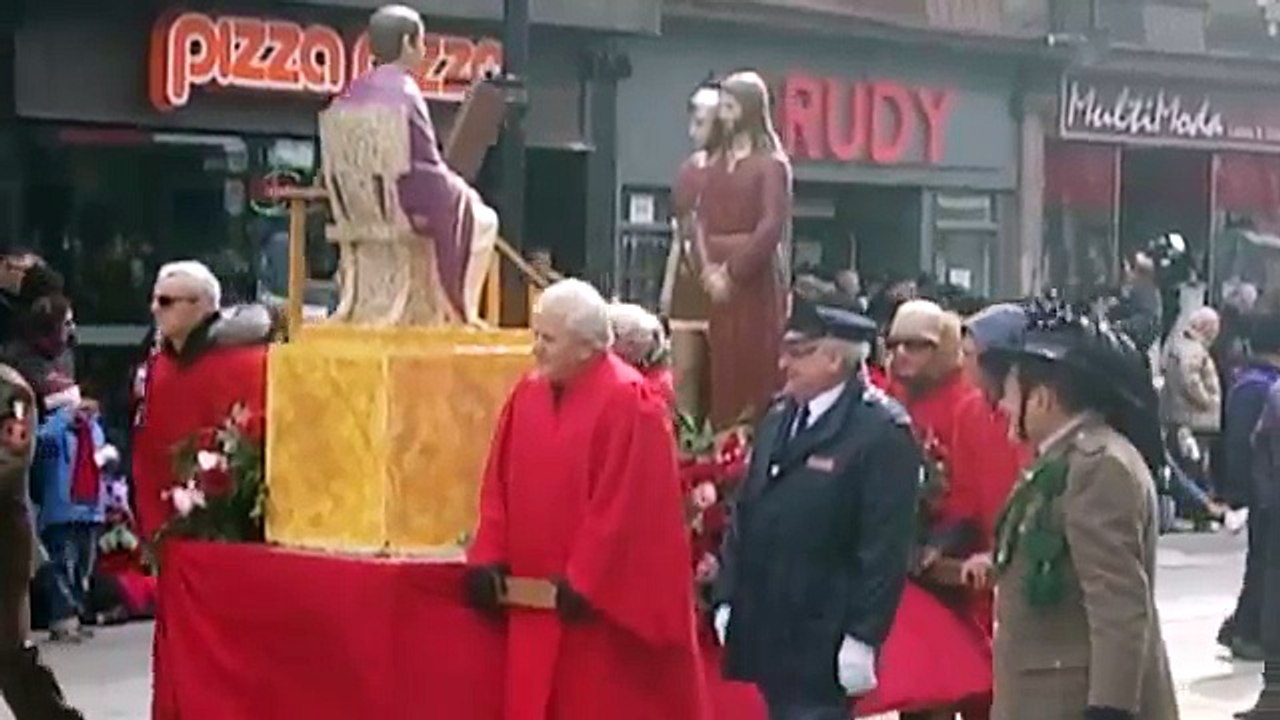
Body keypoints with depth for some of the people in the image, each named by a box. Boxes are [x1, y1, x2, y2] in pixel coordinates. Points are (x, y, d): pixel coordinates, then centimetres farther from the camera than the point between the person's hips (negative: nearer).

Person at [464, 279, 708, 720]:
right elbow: (499, 487, 10)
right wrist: (489, 559, 0)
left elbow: (624, 505, -18)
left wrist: (583, 581, -18)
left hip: (608, 598, -7)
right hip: (536, 597, 7)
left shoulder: (628, 403, -14)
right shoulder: (527, 395, 7)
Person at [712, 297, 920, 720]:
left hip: (823, 641, -8)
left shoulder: (882, 432, -13)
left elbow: (885, 546, -17)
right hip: (768, 631, 8)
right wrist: (727, 600, 13)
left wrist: (862, 637, -19)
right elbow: (745, 515, 17)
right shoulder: (777, 421, 13)